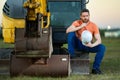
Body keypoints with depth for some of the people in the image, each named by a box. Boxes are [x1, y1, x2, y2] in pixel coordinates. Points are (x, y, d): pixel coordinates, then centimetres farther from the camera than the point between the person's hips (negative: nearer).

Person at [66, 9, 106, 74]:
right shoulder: (77, 23, -7)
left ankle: (95, 68, -14)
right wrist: (80, 27, -28)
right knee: (71, 33, -25)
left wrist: (92, 45, -37)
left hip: (88, 46, 1)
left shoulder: (93, 26, -8)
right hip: (78, 44, 0)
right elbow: (67, 31, -24)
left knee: (102, 47, -25)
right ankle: (71, 54, -16)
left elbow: (99, 40, -15)